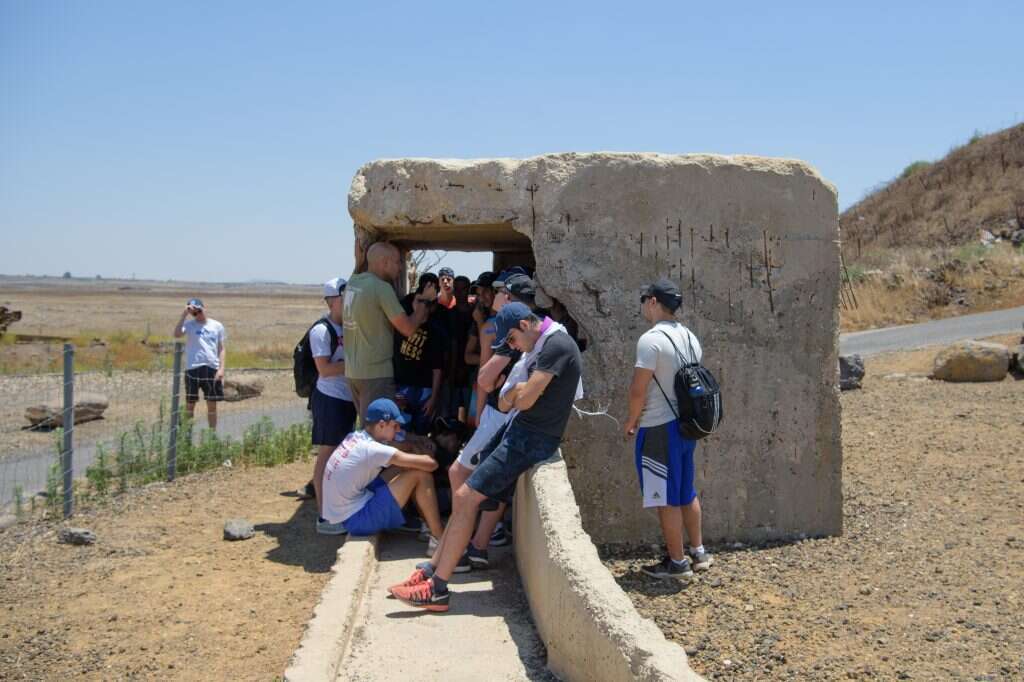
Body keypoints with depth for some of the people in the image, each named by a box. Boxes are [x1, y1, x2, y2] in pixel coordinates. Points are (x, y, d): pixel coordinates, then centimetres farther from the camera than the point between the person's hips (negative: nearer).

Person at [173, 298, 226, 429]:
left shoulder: (217, 326, 7)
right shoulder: (189, 324, 1)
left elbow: (221, 348, 9)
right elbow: (177, 334, -19)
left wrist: (221, 368, -2)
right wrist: (184, 314, -19)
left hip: (212, 368, 2)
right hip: (193, 368, -2)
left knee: (212, 404, 8)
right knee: (190, 404, 4)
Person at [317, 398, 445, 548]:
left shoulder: (355, 438, 3)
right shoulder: (372, 449, -21)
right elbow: (430, 464, -19)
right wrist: (431, 457, 3)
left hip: (341, 512, 9)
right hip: (355, 519, -9)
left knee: (404, 467, 11)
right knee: (421, 475, -12)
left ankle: (428, 524, 16)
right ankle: (439, 539, 0)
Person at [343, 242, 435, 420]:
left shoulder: (352, 283, 9)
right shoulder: (382, 287, -15)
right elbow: (408, 329, -13)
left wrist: (416, 311, 9)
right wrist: (423, 302, 2)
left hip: (352, 370, 8)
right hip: (376, 372, -8)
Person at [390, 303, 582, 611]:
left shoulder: (556, 345, -15)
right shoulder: (538, 348, 17)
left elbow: (526, 399, -19)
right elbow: (505, 403, 17)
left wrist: (516, 392, 3)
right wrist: (518, 390, -5)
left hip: (533, 439, -10)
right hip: (520, 431, 10)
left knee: (466, 497, -12)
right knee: (465, 497, 8)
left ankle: (437, 589, -10)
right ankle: (433, 568, 13)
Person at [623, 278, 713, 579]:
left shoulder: (651, 339, -18)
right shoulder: (689, 338, 8)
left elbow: (638, 389, -19)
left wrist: (631, 420, -2)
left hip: (659, 429, -9)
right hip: (685, 423, 9)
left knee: (667, 498, 2)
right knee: (686, 492, 20)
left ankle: (677, 562, 10)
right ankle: (698, 552, 30)